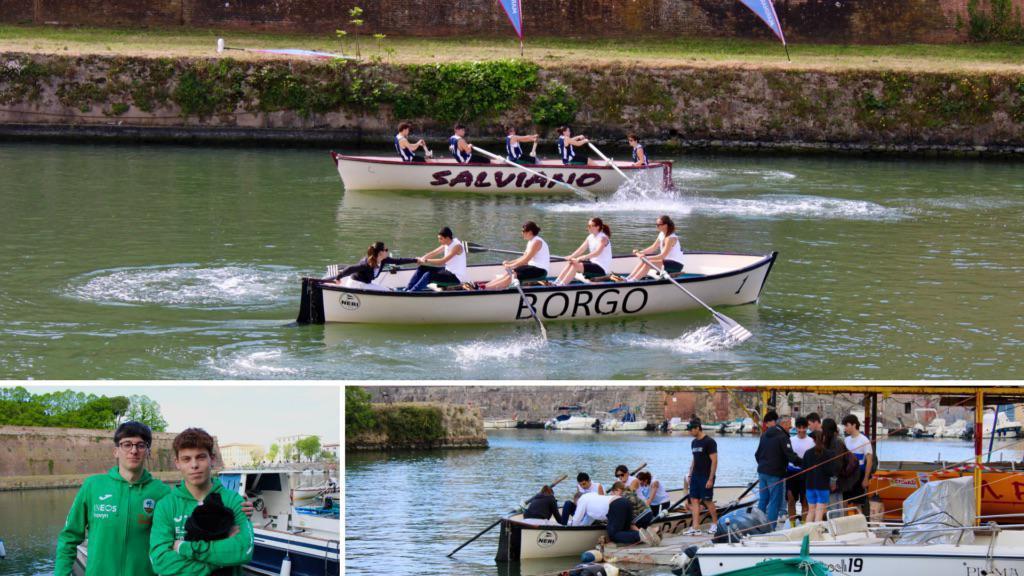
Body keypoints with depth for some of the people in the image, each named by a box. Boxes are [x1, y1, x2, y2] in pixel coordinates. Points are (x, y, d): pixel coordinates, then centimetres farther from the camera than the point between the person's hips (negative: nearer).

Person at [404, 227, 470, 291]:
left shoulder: (457, 246, -23)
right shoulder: (446, 244, 5)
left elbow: (442, 261, -30)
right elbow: (433, 253, 4)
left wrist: (426, 260, -27)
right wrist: (422, 258, -14)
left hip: (457, 277, -10)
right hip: (448, 271, 10)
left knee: (429, 275, -27)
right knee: (422, 268, 4)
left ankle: (411, 293, -28)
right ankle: (406, 289, 1)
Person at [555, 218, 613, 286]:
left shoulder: (603, 238, -16)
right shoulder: (590, 237, 10)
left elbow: (597, 252, -31)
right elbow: (581, 249, 4)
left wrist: (583, 257, -41)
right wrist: (571, 256, -14)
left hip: (603, 268, -9)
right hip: (593, 263, 9)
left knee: (576, 265, -24)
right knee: (571, 263, -4)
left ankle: (561, 285, -26)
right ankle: (556, 283, -8)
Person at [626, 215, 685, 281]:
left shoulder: (671, 238, -22)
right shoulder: (662, 234, 5)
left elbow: (663, 256, -27)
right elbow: (653, 248, 12)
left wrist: (647, 258, -34)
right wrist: (640, 252, -3)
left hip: (676, 265, -9)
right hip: (667, 261, 9)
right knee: (643, 260, 0)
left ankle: (633, 280, -26)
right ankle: (628, 279, -6)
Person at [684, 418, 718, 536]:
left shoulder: (709, 442, -13)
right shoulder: (694, 442, 12)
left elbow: (714, 461, -15)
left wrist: (710, 479, -19)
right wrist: (690, 475, 15)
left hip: (706, 477, -8)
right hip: (695, 476, 8)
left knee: (707, 501, 0)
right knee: (694, 500, 1)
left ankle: (715, 524, 19)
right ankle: (695, 528, -1)